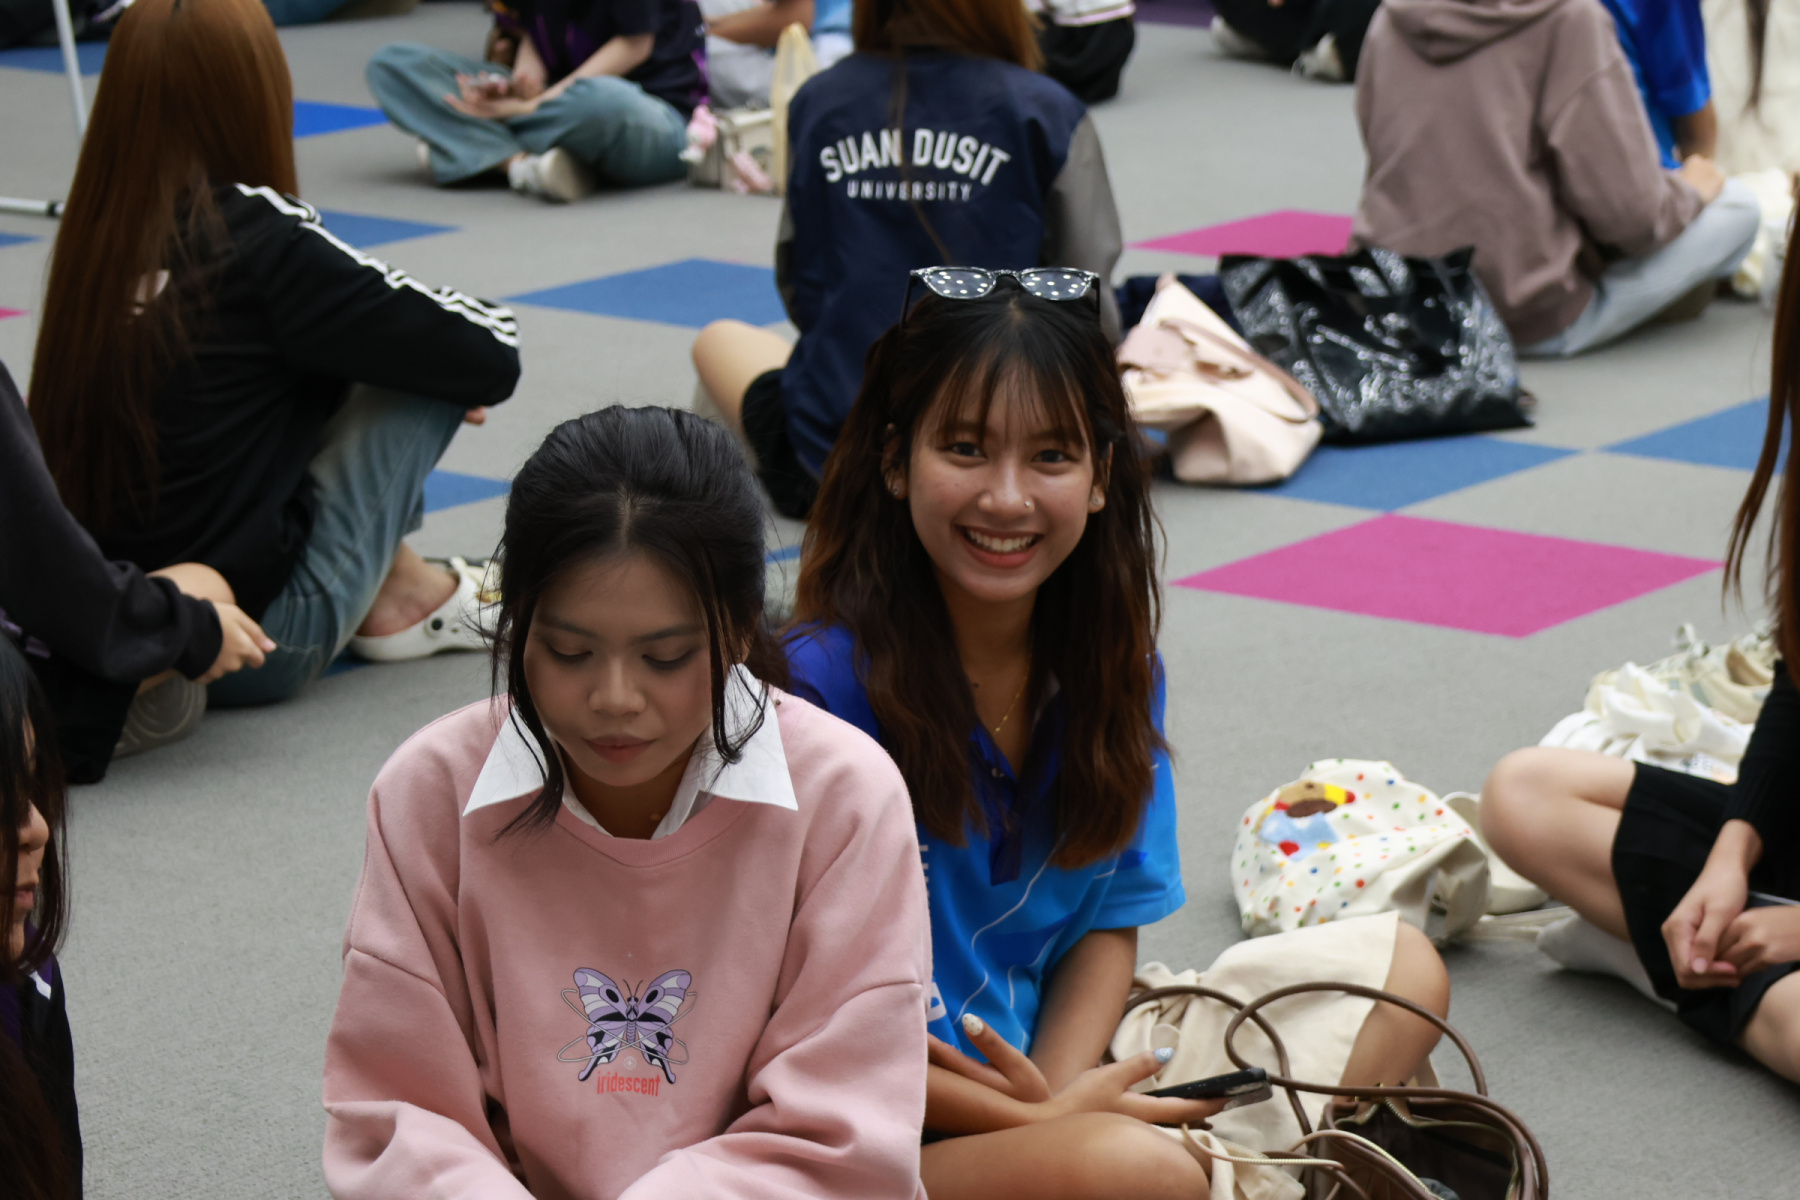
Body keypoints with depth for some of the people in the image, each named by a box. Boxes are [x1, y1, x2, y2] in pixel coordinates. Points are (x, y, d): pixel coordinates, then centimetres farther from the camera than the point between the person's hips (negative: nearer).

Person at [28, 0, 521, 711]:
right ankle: (401, 599, 14)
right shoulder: (258, 234, -16)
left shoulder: (98, 235, 2)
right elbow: (491, 357, -9)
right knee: (435, 363, 2)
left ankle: (395, 582, 22)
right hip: (257, 646, -7)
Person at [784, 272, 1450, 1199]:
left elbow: (1109, 921, 6)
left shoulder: (1109, 659, 1)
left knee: (1400, 965, 6)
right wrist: (1031, 1124, -19)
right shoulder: (827, 680, -19)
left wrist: (1055, 1096, -14)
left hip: (1051, 1062, 8)